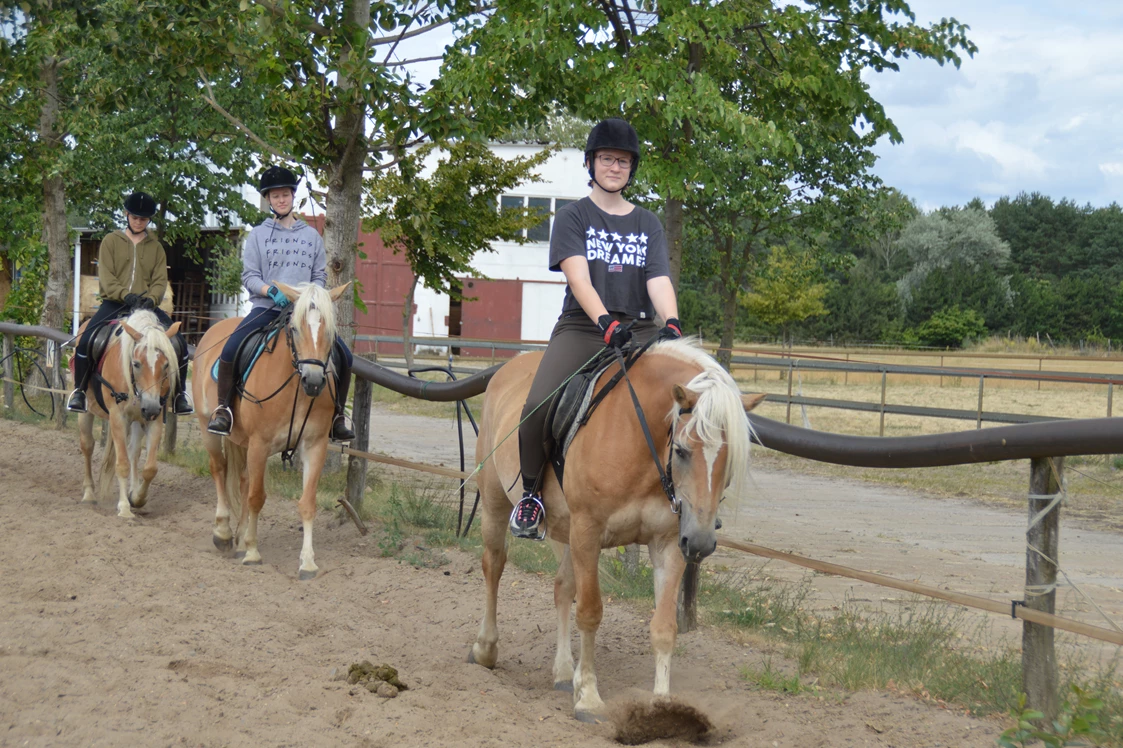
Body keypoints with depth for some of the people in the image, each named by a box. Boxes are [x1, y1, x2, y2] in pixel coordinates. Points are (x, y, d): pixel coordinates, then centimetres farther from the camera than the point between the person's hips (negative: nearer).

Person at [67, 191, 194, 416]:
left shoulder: (155, 246, 13)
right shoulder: (111, 241, 6)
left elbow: (160, 280, 4)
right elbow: (105, 276, -5)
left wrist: (151, 299, -18)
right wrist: (125, 294, -23)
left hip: (146, 306, 2)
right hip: (114, 303, -2)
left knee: (179, 344, -17)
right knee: (86, 340, -25)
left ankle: (180, 394, -1)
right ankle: (79, 391, -6)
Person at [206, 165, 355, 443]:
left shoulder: (311, 235, 13)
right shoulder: (258, 235, 8)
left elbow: (320, 276, 12)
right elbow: (249, 276, 2)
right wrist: (271, 291, -18)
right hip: (266, 307, -2)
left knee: (344, 356, -13)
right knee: (229, 351, -27)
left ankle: (337, 415, 2)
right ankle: (223, 407, -10)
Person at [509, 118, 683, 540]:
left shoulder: (648, 225, 17)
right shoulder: (572, 217, 7)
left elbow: (659, 282, 2)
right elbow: (578, 277, -9)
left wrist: (671, 324, -20)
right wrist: (606, 322, -28)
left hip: (638, 330, 3)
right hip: (581, 327, -3)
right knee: (539, 405, -28)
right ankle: (531, 491, -4)